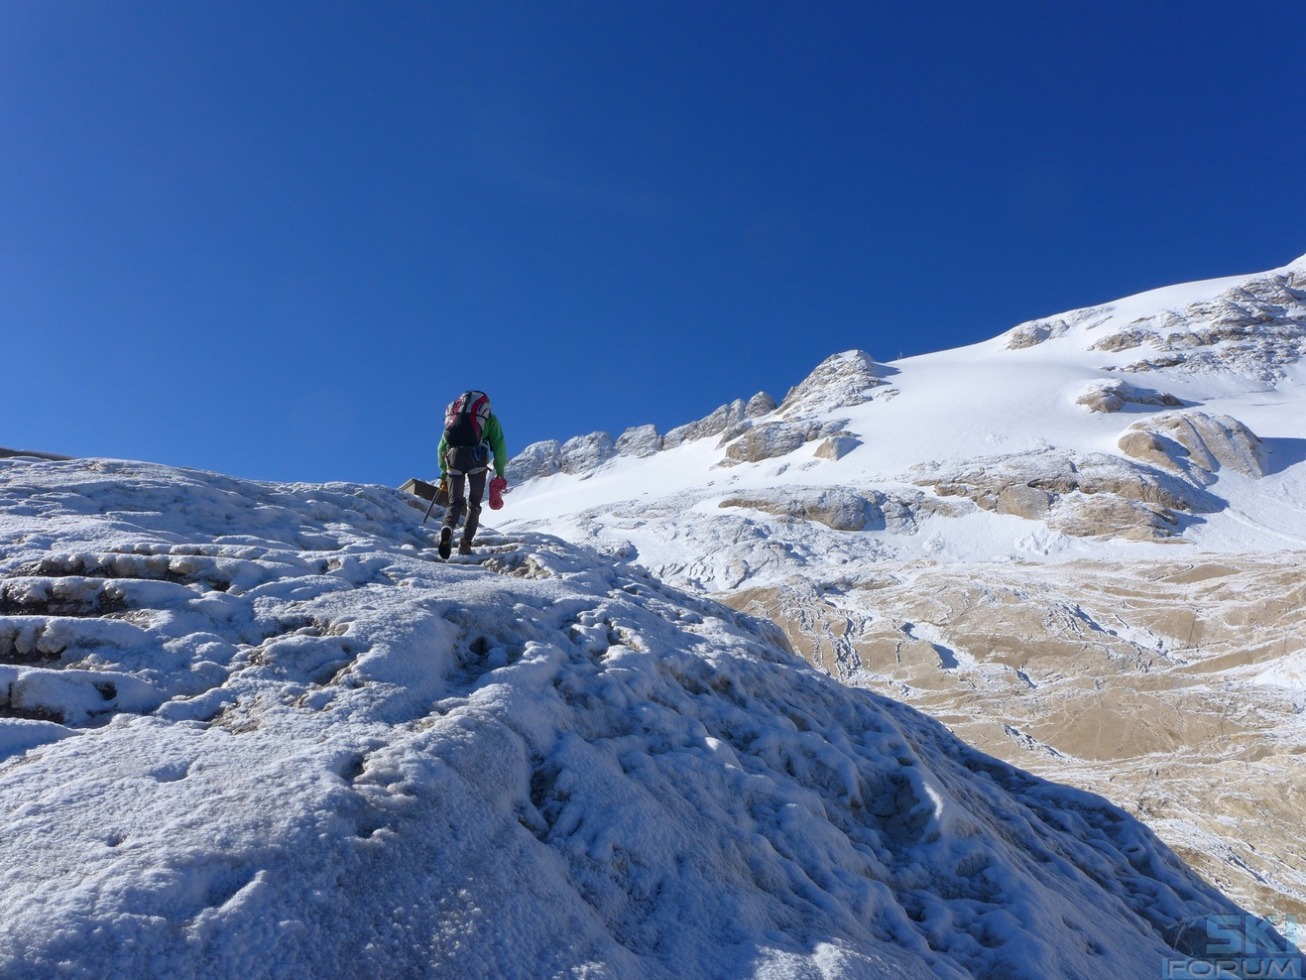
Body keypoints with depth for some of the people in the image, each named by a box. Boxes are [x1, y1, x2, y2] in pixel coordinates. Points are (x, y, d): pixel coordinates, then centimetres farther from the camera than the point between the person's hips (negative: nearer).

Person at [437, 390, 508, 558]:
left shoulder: (453, 414, 32)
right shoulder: (490, 419, 23)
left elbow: (442, 445, 26)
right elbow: (499, 445, 11)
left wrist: (443, 470, 31)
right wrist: (500, 474, 11)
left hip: (453, 455, 2)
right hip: (476, 457, -2)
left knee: (455, 502, 6)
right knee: (474, 503, 10)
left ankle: (447, 528, -26)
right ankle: (465, 542, -6)